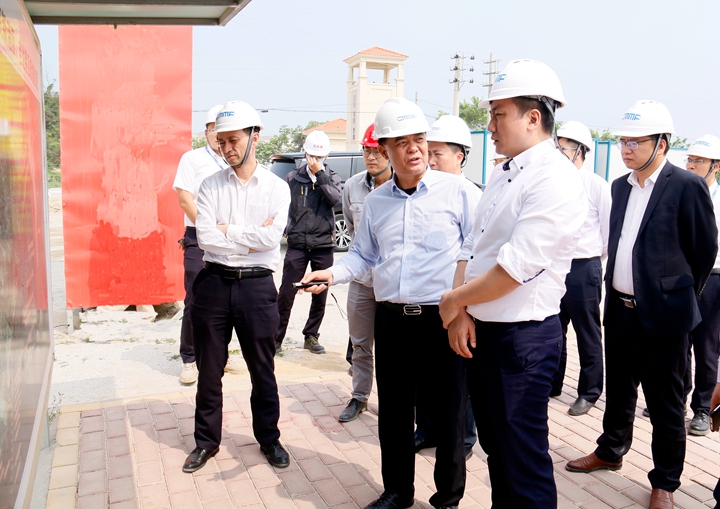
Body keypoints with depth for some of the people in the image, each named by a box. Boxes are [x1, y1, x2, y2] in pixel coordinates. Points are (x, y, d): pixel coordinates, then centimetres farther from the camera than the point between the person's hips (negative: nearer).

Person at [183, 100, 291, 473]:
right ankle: (206, 440, 30)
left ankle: (269, 438, 30)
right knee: (209, 370, 13)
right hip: (214, 283, 2)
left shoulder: (276, 188, 0)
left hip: (256, 285, -1)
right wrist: (250, 237, -11)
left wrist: (227, 230, -10)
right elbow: (205, 237, -10)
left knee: (263, 371, 11)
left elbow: (272, 238, -15)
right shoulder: (211, 186, 4)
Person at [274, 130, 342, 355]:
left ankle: (311, 336, 23)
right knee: (286, 293, -2)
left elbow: (335, 198, -14)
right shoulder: (293, 178, 5)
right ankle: (276, 337, 10)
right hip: (297, 244, -1)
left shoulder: (331, 177, 6)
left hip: (324, 245, 1)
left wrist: (320, 173, -14)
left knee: (320, 296, 8)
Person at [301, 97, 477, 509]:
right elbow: (362, 255, 16)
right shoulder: (376, 201, 10)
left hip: (443, 318, -4)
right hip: (391, 320, 4)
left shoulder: (457, 191, -4)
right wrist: (333, 274, -2)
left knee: (449, 413, 8)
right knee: (393, 412, 15)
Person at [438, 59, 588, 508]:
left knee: (523, 459, 6)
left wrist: (453, 301, -12)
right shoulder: (505, 177, 11)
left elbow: (516, 267, -24)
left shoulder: (556, 180, -17)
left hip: (524, 337, -8)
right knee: (495, 446, 21)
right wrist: (463, 311, -1)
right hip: (482, 331, 9)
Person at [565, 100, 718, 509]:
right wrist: (614, 289, 13)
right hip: (620, 307, 6)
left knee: (665, 402, 8)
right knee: (618, 389, 21)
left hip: (663, 315, -6)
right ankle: (611, 451, 41)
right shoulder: (621, 186, 8)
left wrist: (679, 297, 4)